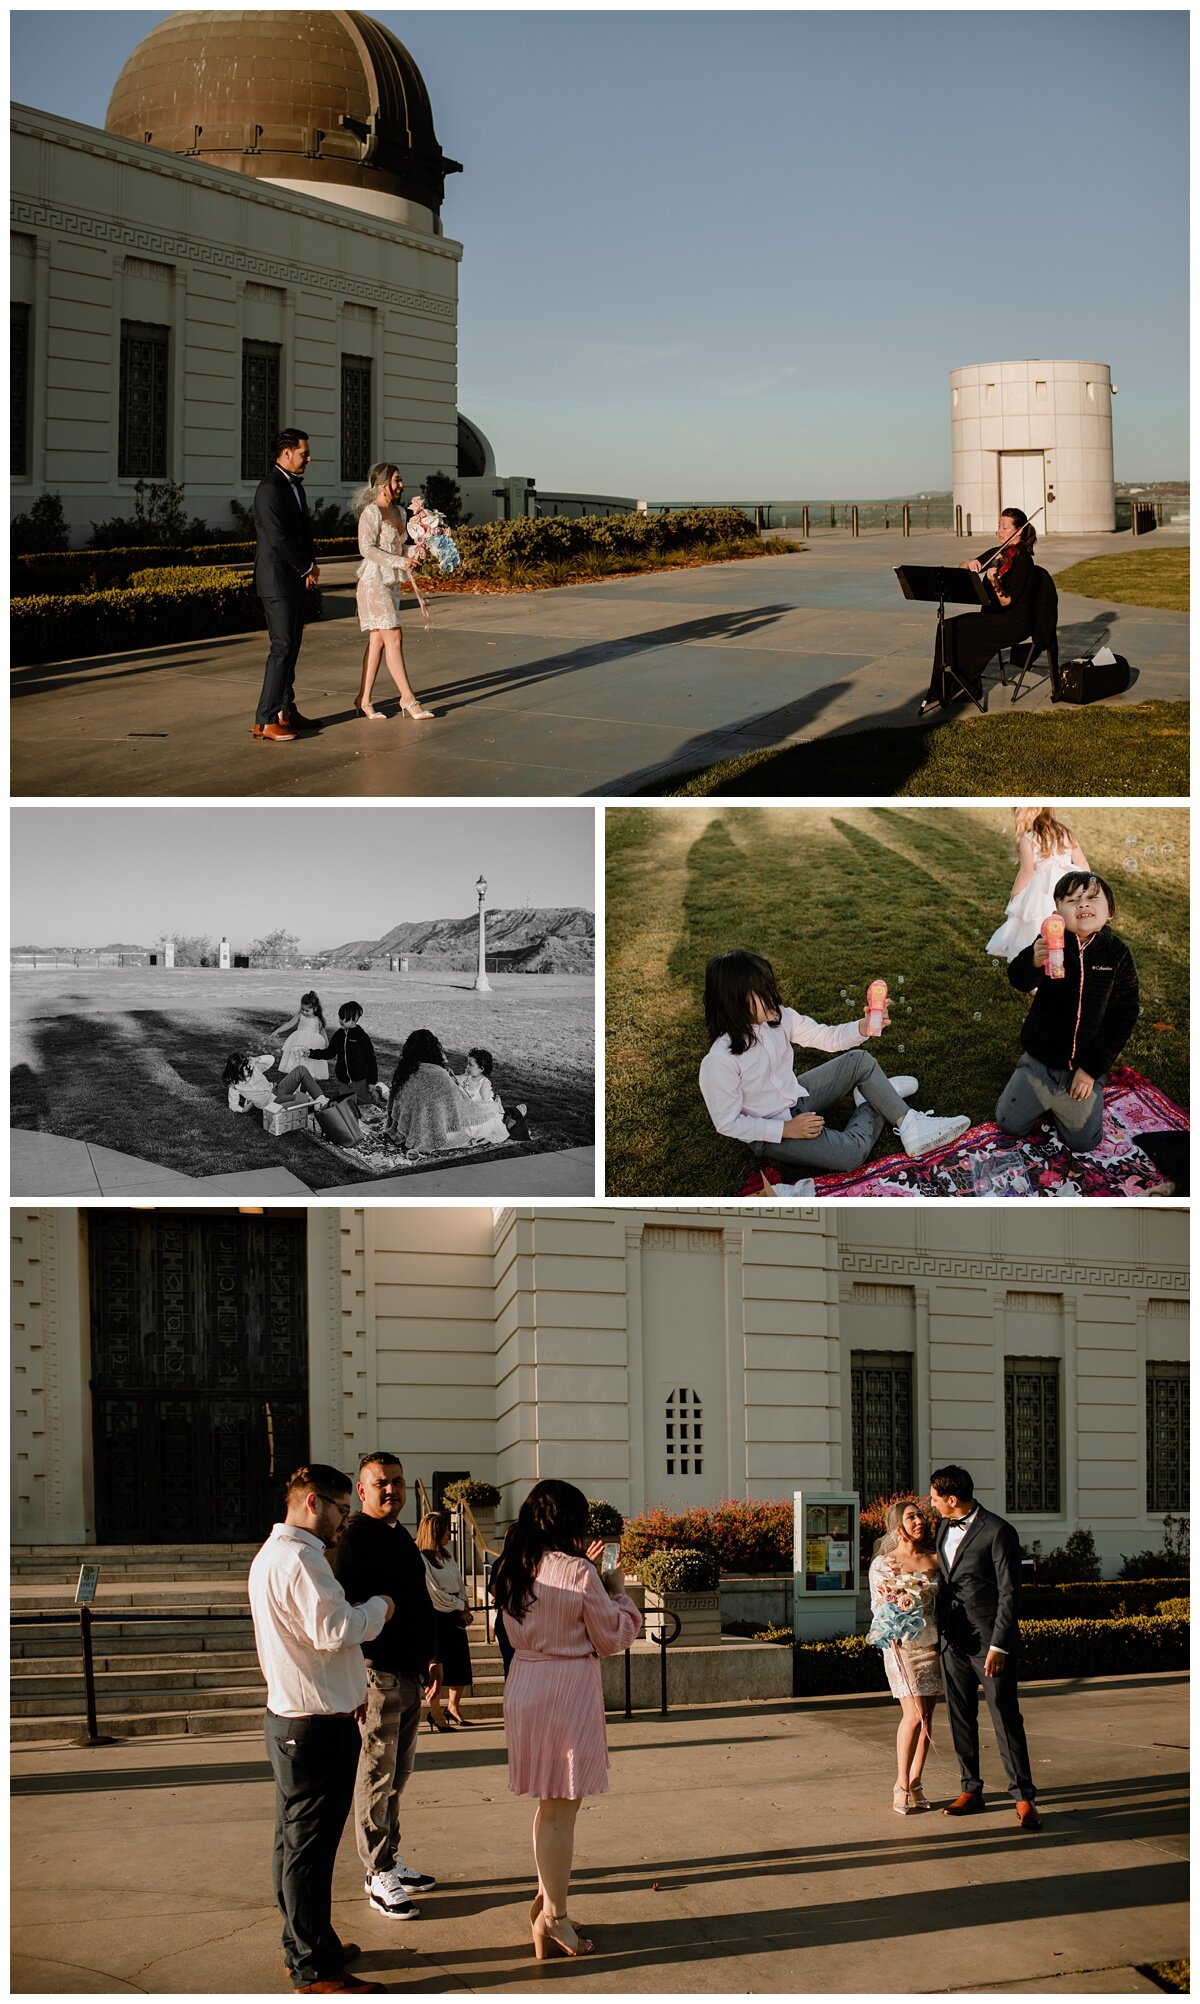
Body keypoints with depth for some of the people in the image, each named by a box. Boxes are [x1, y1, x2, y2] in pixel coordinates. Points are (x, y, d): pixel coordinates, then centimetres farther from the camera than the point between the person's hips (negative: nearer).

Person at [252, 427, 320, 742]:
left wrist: (310, 567, 4)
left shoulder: (295, 485, 15)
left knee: (292, 646, 12)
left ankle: (285, 710, 20)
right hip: (277, 581, -10)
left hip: (295, 580, 10)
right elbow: (279, 539, -21)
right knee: (282, 646, -12)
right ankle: (265, 720, -12)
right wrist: (308, 568, -9)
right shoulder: (270, 489, -17)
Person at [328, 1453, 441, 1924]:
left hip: (409, 1672, 9)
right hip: (378, 1672, -9)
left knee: (397, 1774, 15)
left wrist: (430, 1657, 22)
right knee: (378, 1775, -3)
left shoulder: (402, 1539, 16)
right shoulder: (354, 1539, -13)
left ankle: (391, 1861, 23)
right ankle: (379, 1875, 1)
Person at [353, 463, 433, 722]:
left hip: (392, 582, 9)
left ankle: (364, 700, 11)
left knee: (377, 640, 8)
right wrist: (400, 562, -23)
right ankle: (408, 699, -9)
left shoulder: (398, 511, 14)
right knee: (393, 639, -10)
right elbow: (367, 548, -18)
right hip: (374, 580, -9)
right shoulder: (371, 512, -12)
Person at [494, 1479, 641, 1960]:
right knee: (561, 1806, -1)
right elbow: (612, 1638, -7)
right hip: (568, 1689, -7)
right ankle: (553, 1919, 3)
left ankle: (547, 1900, 28)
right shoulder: (578, 1574, -16)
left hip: (525, 1682, 8)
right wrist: (617, 1592, 8)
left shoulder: (515, 1571, 4)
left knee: (551, 1802, 20)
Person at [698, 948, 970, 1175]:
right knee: (850, 1152, -23)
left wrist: (863, 1028, -25)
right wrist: (786, 1129, -25)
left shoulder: (778, 1018, -12)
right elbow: (727, 1123, -23)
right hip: (770, 1133, -7)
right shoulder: (719, 1061, -32)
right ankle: (871, 1107, 7)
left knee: (860, 1061, -2)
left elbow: (827, 1037, -4)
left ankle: (910, 1124, 10)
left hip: (796, 1099, 7)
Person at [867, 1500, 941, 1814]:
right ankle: (901, 1785, -2)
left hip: (933, 1643, 4)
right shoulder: (883, 1564, 0)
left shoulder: (935, 1560, 8)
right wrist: (894, 1607, -21)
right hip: (902, 1644, -4)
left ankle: (915, 1783, 10)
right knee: (914, 1715, -13)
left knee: (926, 1716, 3)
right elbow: (877, 1606, 0)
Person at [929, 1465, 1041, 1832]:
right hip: (953, 1640, 7)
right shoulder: (943, 1529, 11)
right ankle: (971, 1790, 18)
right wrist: (938, 1633, 14)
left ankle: (1023, 1797, -4)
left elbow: (1010, 1593, -13)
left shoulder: (997, 1532, -12)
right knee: (960, 1717, 9)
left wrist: (998, 1646, -17)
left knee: (1005, 1716, -6)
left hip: (990, 1640, -7)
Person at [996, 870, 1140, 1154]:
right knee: (1009, 1122, 6)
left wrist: (1092, 1068, -11)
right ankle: (1046, 1100, 35)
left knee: (1082, 1142, 4)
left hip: (1086, 1063, 0)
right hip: (1040, 1056, 0)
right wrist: (1032, 962, -58)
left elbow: (1123, 1016, -8)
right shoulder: (1051, 944, -16)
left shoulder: (1118, 955, -13)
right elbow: (1019, 980, -33)